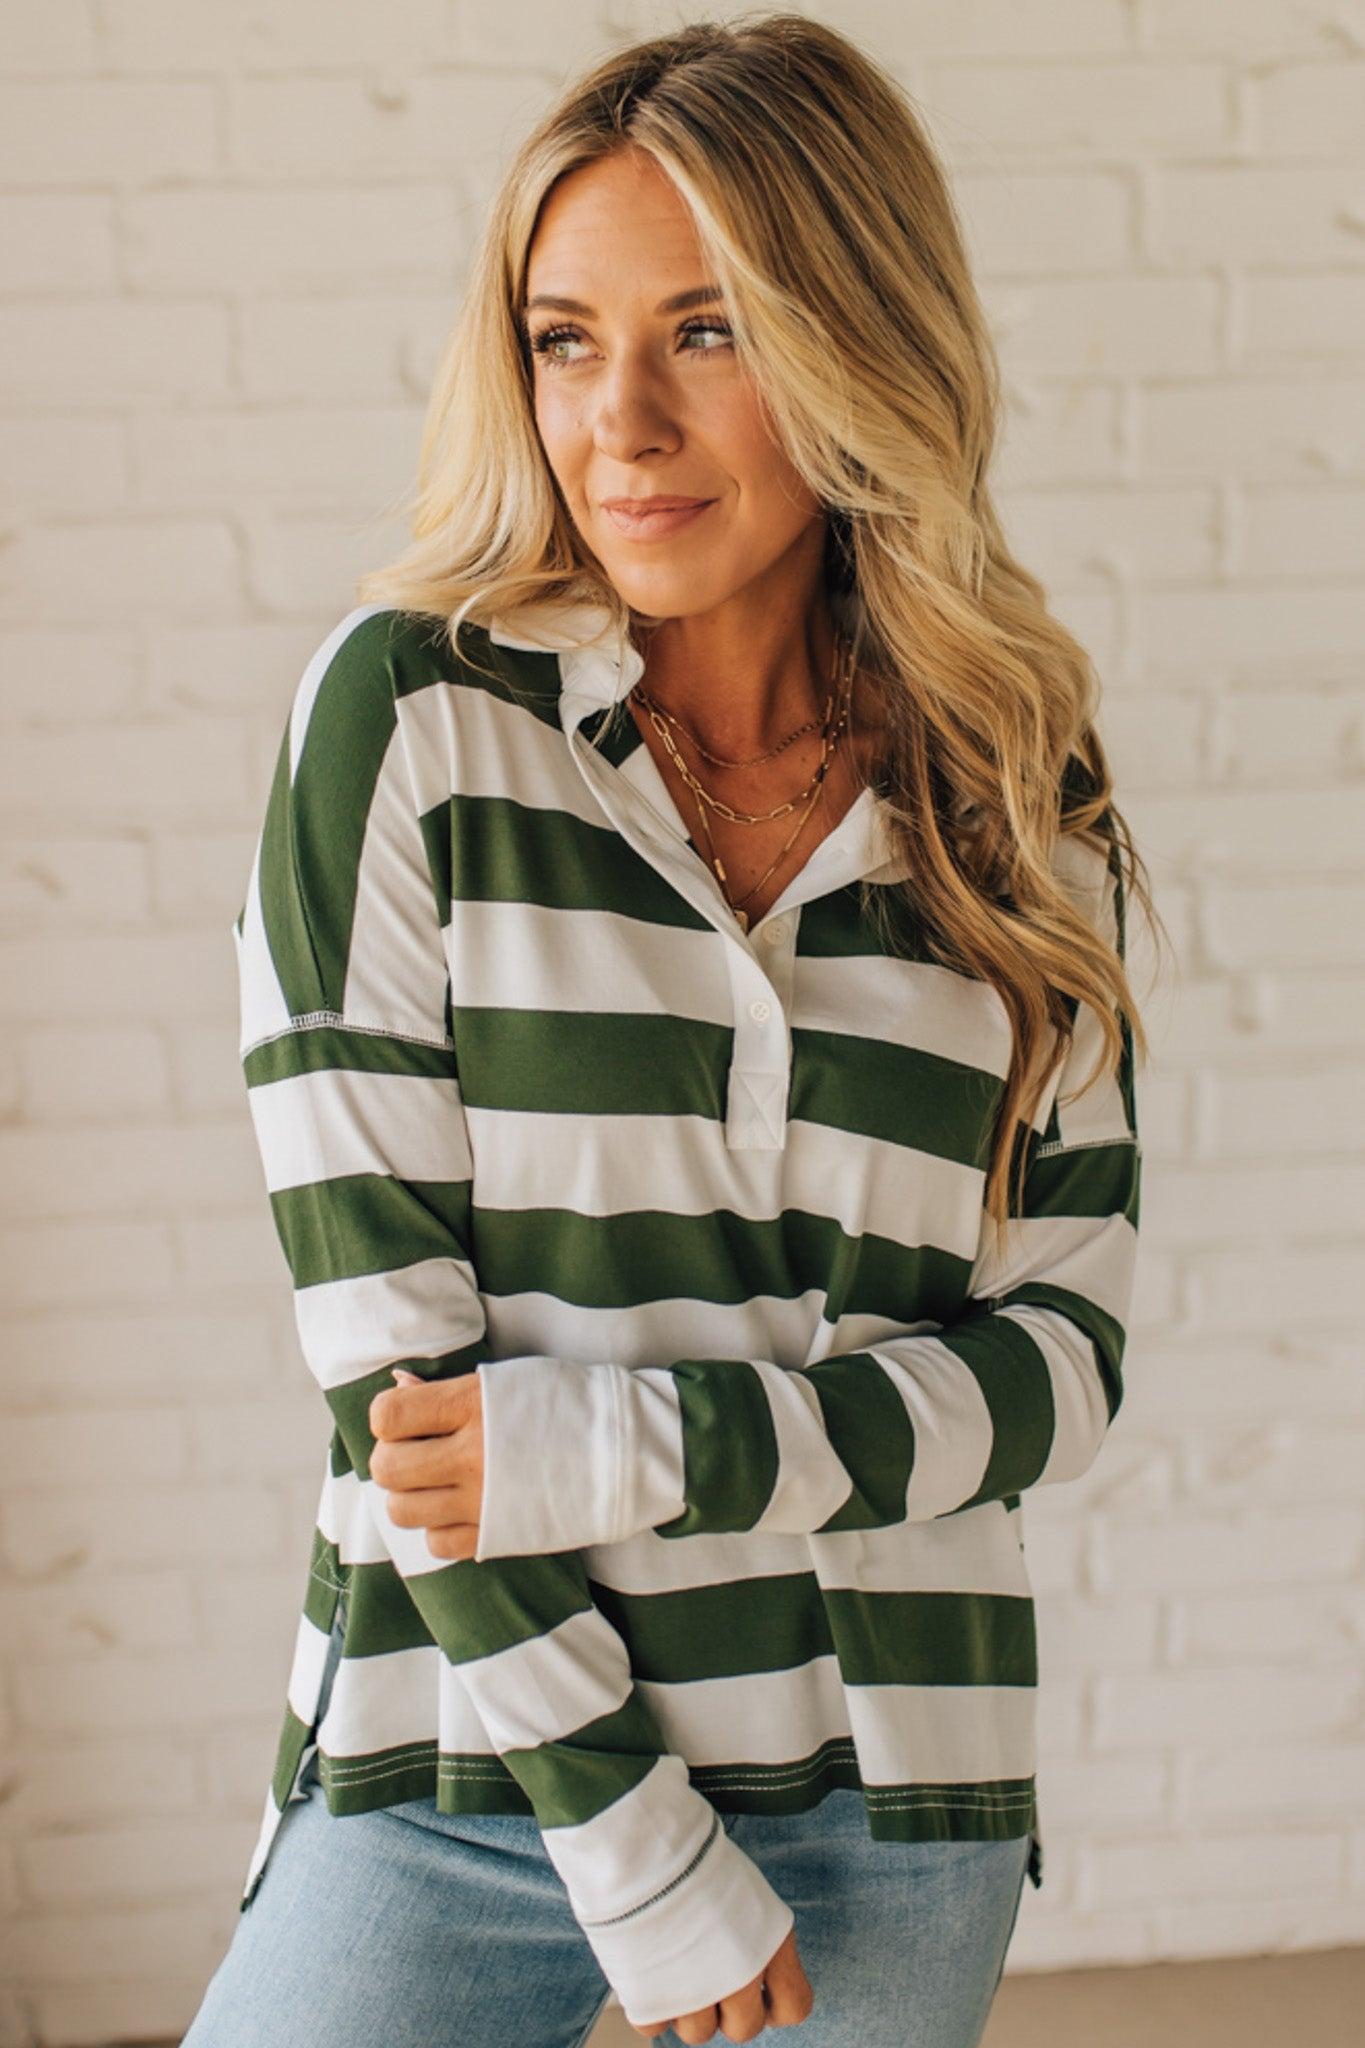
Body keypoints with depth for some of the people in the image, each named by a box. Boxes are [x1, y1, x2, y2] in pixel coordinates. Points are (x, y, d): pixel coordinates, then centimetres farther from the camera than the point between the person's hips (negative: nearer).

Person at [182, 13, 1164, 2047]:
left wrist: (643, 1449, -14)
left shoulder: (1027, 805, 0)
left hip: (900, 1806, 2)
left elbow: (1065, 1347, 0)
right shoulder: (406, 711, -8)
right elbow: (377, 1319, -12)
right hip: (467, 1777, -1)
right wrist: (643, 1853, -11)